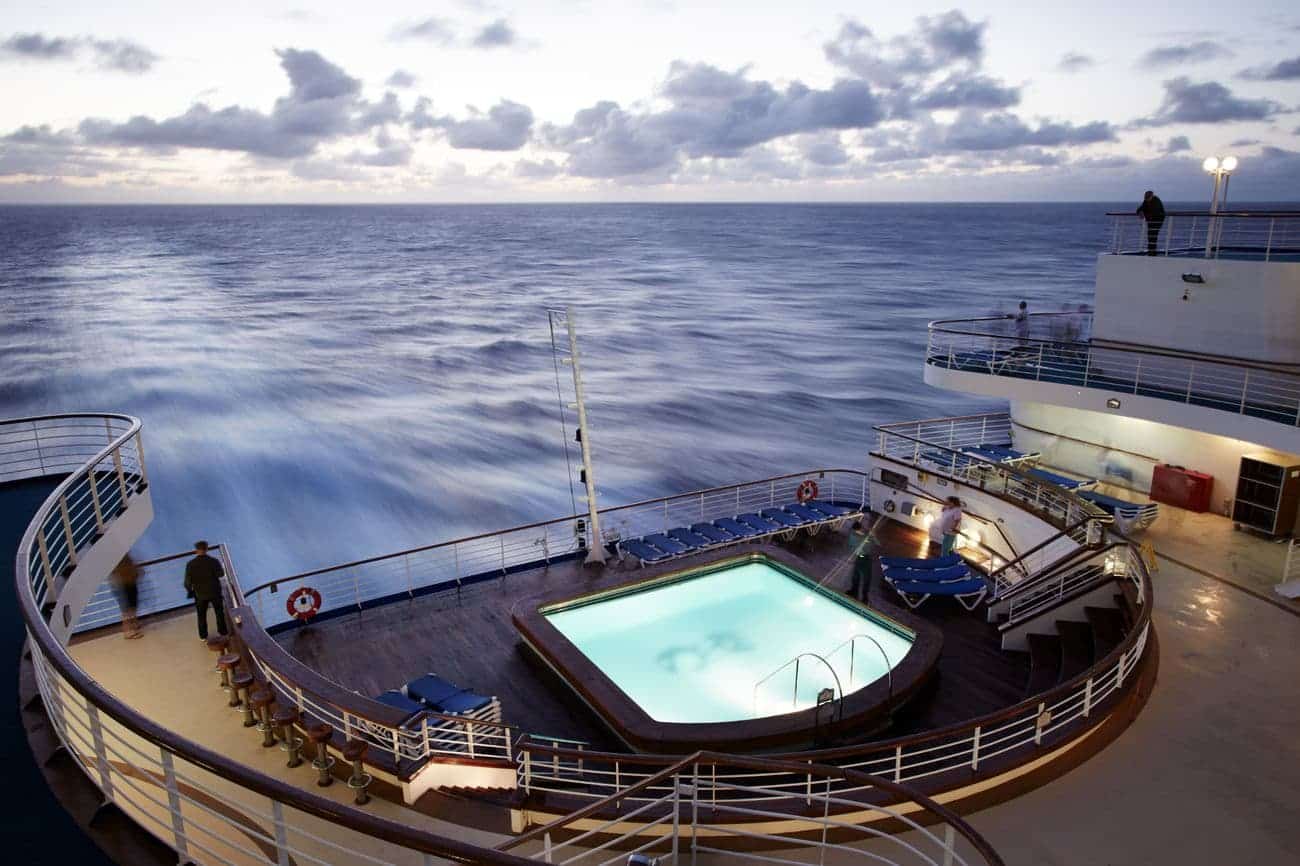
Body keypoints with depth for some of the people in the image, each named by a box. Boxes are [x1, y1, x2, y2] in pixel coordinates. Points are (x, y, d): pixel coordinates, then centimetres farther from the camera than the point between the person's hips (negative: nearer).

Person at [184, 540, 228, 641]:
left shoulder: (190, 564, -16)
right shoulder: (213, 561, -18)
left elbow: (188, 581, -13)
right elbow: (221, 574, -10)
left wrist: (189, 590, 5)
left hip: (200, 594, 0)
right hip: (214, 591, 0)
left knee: (201, 615, 18)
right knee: (219, 612, 19)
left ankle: (203, 636, 28)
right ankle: (223, 631, 29)